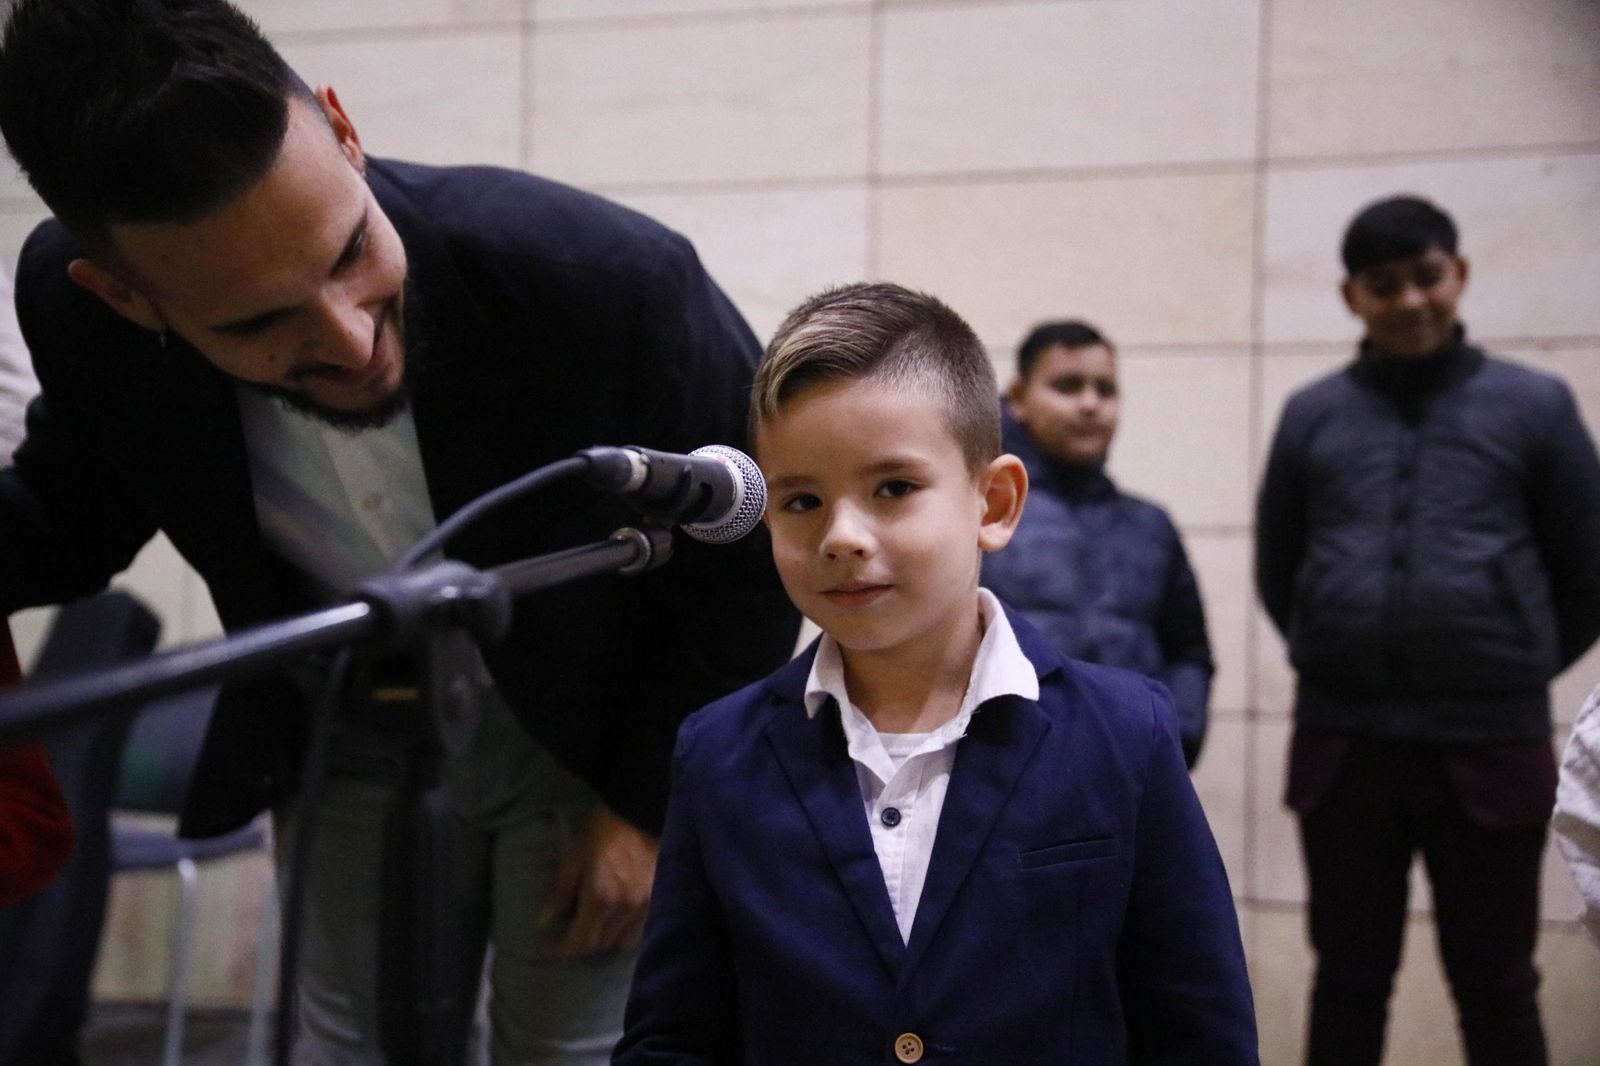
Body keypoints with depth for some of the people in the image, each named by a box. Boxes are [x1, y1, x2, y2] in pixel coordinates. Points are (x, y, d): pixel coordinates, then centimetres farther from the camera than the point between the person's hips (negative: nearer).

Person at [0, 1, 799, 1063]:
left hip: (595, 733, -2)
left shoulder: (611, 278, -32)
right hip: (350, 738, 3)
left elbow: (758, 542, -14)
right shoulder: (85, 318, -24)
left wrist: (653, 802, -10)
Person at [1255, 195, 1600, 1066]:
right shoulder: (1312, 416, 5)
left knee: (1496, 993, 7)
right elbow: (1277, 574, 14)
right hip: (1344, 745, 2)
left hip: (1490, 749, -1)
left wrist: (1515, 671, 10)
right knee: (1348, 986, 10)